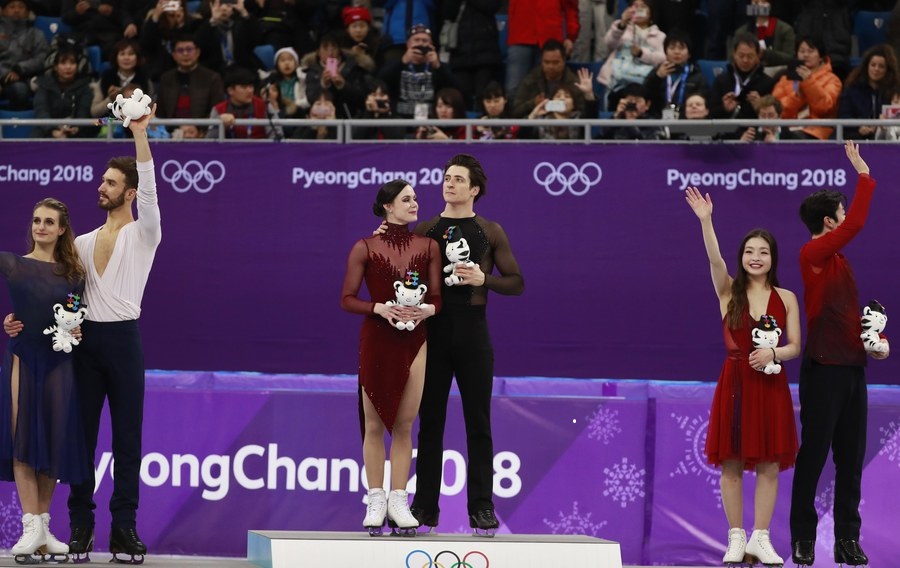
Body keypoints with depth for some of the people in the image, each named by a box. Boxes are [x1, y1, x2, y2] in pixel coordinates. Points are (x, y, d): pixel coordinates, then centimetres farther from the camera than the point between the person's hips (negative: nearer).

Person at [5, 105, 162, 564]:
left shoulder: (142, 235, 3)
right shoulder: (84, 242, 17)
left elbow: (149, 191, -14)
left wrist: (140, 135, -22)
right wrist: (22, 317, -2)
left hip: (123, 338, -4)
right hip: (85, 339, 4)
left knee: (127, 437, -2)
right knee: (82, 435, 3)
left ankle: (124, 526, 0)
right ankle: (80, 526, 6)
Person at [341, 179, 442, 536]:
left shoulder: (428, 247, 6)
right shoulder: (365, 248, -2)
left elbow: (438, 297, 8)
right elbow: (347, 299, -1)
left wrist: (426, 309, -14)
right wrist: (380, 308, -17)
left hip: (414, 340, 2)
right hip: (377, 339, -2)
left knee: (404, 424, 2)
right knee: (375, 423, 0)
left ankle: (398, 501, 5)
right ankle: (376, 502, 5)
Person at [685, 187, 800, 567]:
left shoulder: (786, 299, 5)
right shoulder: (729, 291, 2)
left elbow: (795, 346, 4)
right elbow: (714, 259, -17)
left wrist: (773, 354, -17)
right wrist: (705, 222, -31)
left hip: (771, 385, 1)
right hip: (734, 383, -1)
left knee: (769, 463, 0)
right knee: (732, 463, 0)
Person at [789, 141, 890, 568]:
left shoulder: (838, 260, 15)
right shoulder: (813, 255, -11)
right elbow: (856, 225, -23)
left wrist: (877, 340, 4)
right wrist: (863, 174, -16)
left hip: (853, 369, 8)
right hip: (824, 370, -8)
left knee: (851, 457, 8)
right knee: (813, 456, -2)